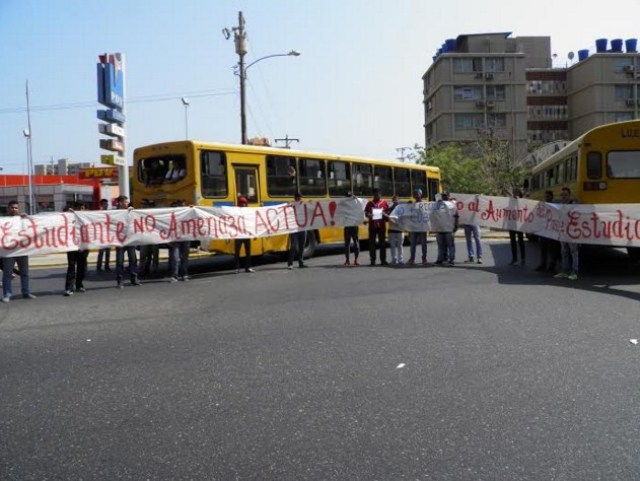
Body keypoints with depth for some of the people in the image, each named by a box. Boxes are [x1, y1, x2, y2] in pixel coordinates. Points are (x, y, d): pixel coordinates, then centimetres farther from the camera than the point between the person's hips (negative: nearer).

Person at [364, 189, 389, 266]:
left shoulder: (384, 203, 6)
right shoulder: (370, 203, 7)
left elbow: (388, 212, 10)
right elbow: (365, 213, 9)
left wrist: (385, 214, -12)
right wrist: (368, 215, -13)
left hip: (381, 225, 0)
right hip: (372, 225, 0)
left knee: (382, 243, 2)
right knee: (372, 243, 0)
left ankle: (383, 260, 7)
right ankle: (372, 260, 5)